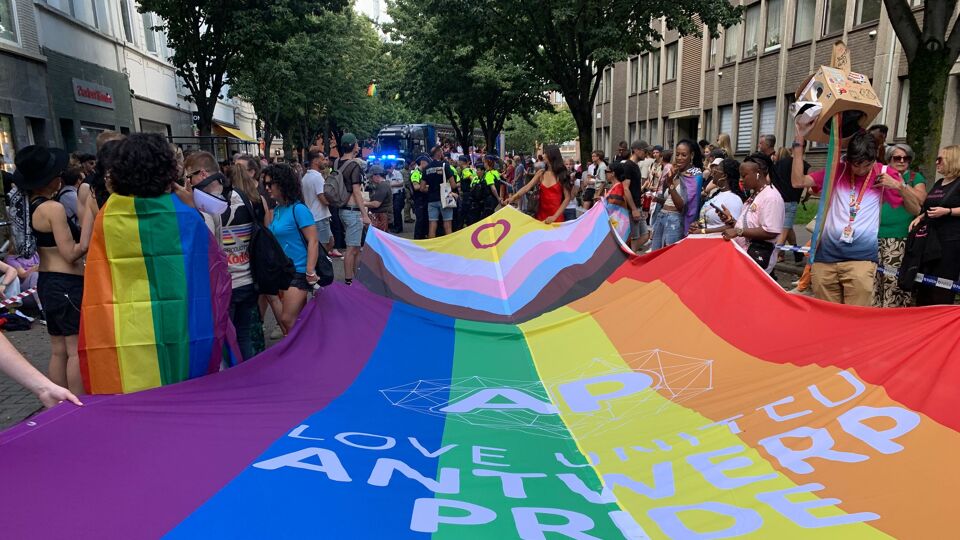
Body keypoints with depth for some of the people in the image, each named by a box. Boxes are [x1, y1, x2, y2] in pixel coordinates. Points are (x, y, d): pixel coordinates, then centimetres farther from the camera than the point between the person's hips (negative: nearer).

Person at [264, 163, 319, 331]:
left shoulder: (298, 209, -13)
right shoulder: (277, 210, 9)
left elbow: (313, 241, -16)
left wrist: (310, 272, -19)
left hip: (298, 271, -7)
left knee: (287, 320, -8)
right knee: (297, 319, 12)